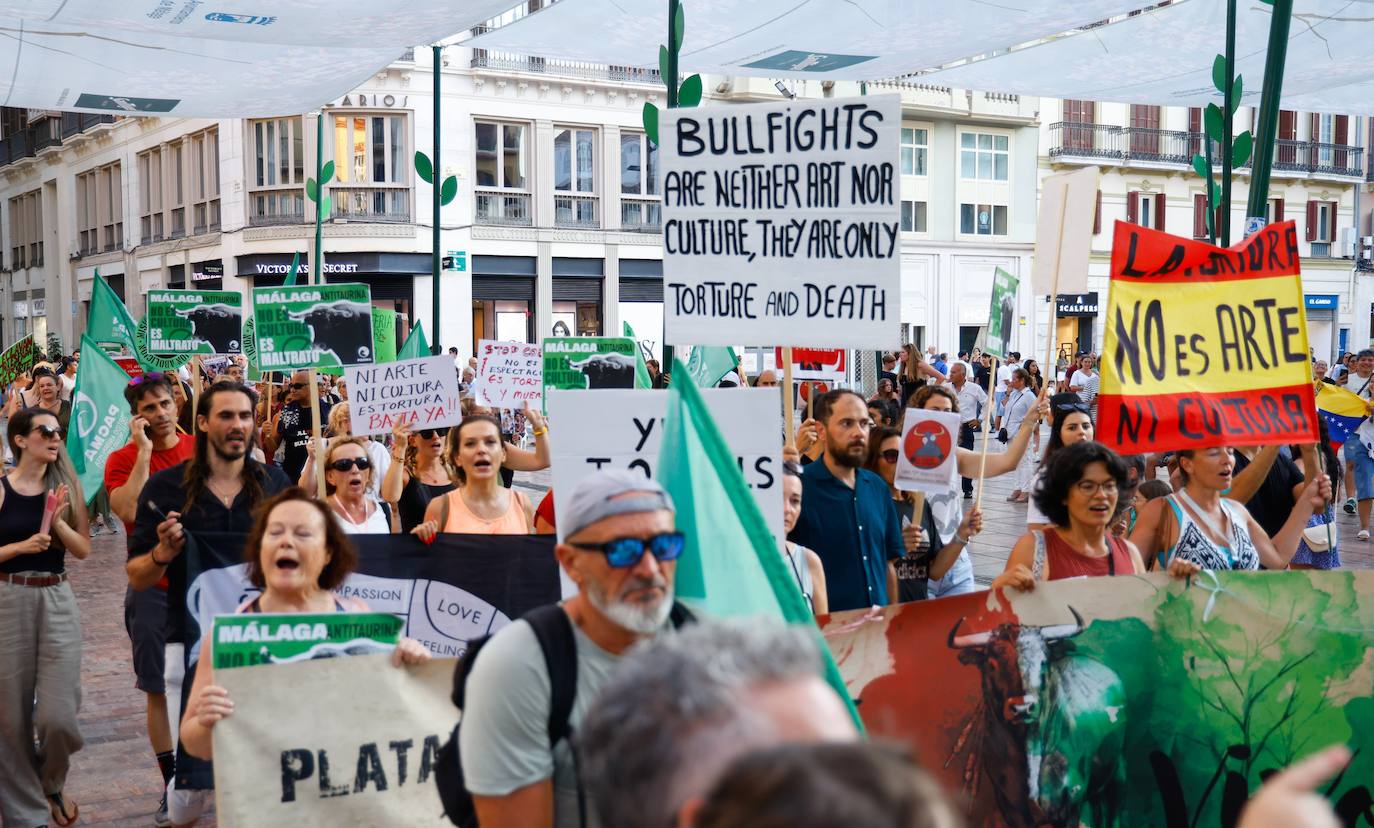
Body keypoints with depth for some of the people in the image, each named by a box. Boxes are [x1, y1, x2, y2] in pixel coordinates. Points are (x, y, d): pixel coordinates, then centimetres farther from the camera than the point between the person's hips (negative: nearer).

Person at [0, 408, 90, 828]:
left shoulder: (65, 486, 5)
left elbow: (83, 549, 2)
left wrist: (57, 520, -12)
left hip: (58, 601, 2)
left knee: (58, 717, -7)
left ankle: (51, 783, 25)